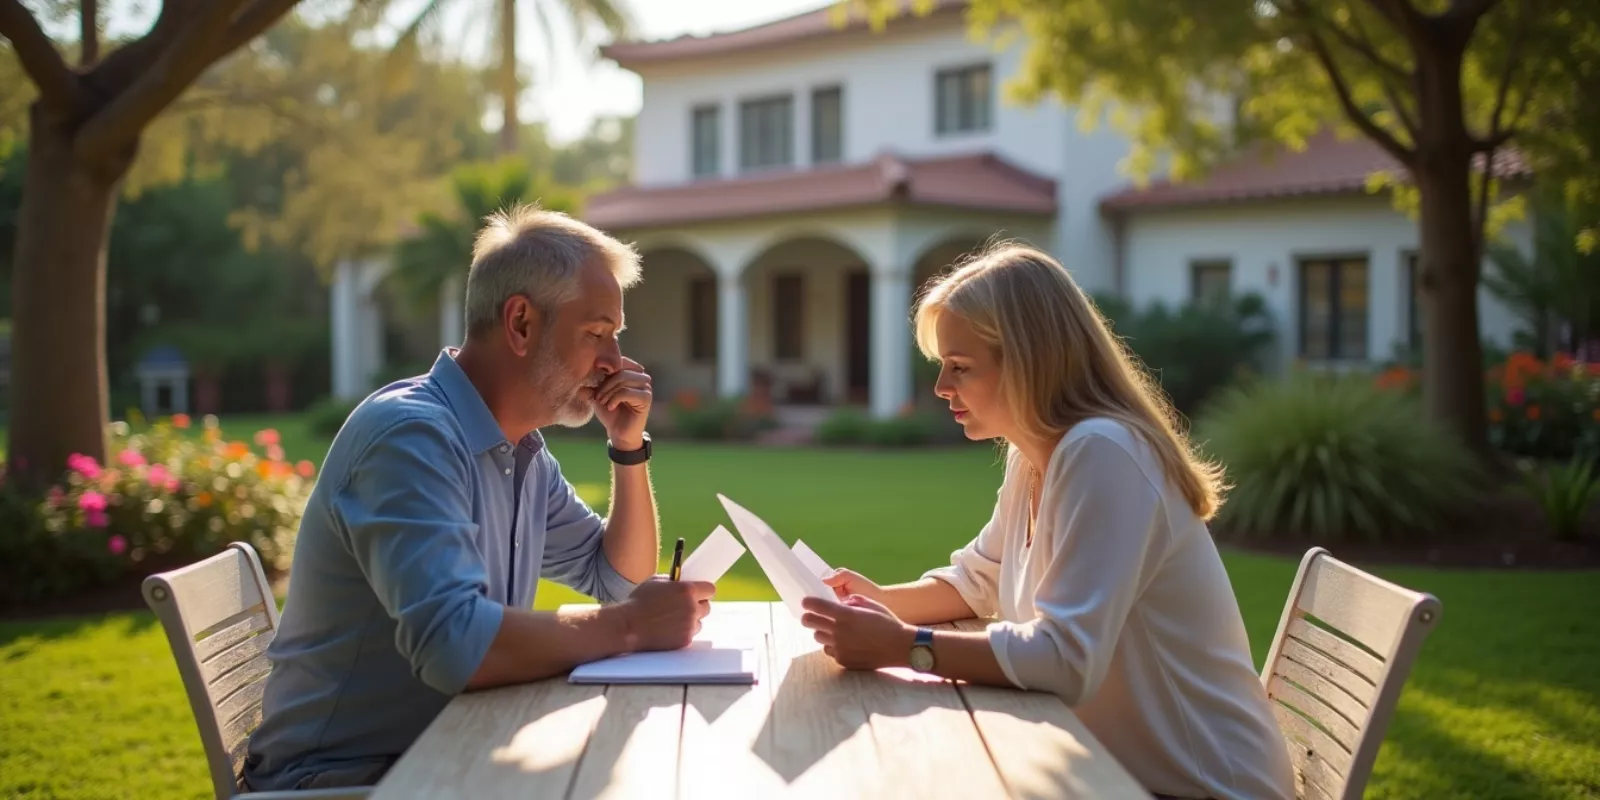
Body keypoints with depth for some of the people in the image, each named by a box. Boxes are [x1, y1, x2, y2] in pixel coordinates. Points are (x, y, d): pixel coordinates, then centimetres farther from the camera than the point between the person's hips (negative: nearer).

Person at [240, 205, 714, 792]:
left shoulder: (523, 451, 8)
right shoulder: (412, 435, -22)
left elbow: (621, 578, 17)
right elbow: (453, 643, -35)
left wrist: (629, 446, 3)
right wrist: (627, 627, -23)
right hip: (343, 777, -8)